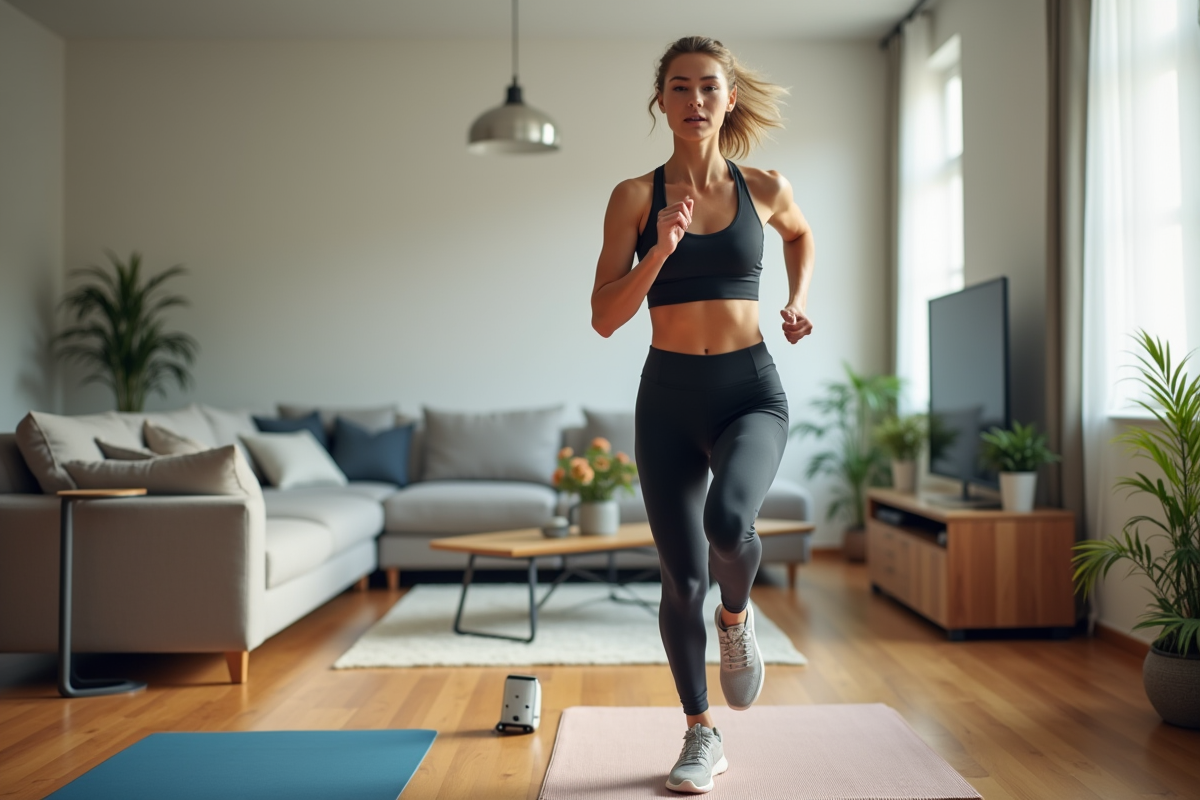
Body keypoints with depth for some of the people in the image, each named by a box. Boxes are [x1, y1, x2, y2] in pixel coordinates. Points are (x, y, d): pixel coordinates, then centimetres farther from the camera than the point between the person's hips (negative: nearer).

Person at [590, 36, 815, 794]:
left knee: (729, 519, -31)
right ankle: (702, 735, 28)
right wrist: (662, 249, -19)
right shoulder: (635, 196, -1)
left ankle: (737, 616, 7)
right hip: (669, 396, 1)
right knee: (682, 578, 5)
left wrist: (799, 301, 11)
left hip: (751, 392, 0)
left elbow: (801, 234, 27)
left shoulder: (765, 188, 3)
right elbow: (605, 318, -7)